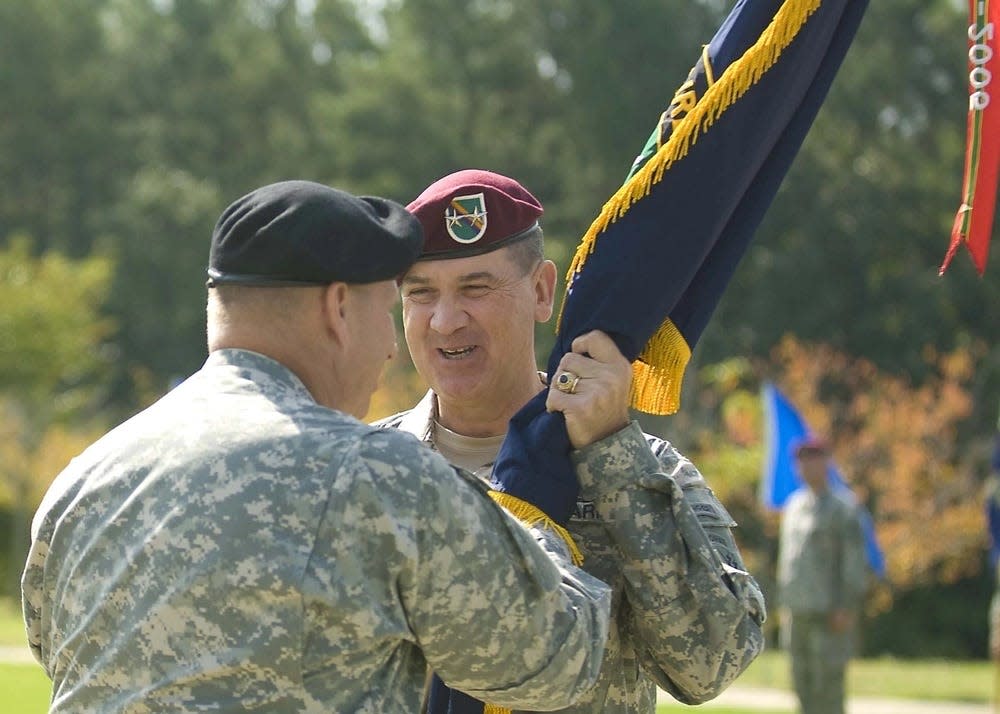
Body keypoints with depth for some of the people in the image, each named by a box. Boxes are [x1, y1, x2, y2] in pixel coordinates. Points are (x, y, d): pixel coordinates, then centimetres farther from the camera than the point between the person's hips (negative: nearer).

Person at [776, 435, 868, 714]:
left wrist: (848, 607, -15)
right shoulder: (795, 504, 16)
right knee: (802, 683, 8)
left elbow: (855, 559, -9)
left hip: (829, 615, -7)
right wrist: (784, 603, 17)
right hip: (797, 612, 7)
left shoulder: (842, 506, -5)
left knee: (827, 684, -9)